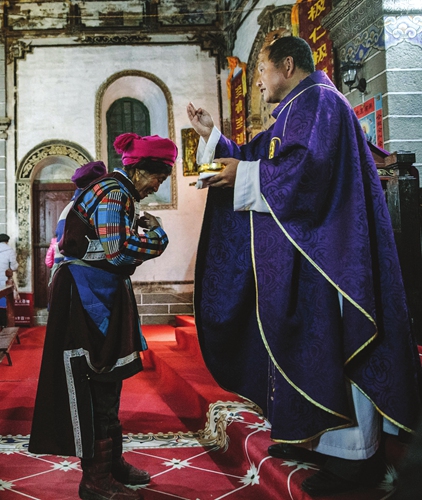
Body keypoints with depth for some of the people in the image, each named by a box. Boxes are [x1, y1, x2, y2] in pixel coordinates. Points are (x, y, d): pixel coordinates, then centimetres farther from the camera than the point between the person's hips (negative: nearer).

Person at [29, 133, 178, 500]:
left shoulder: (120, 193, 16)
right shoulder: (112, 191, -15)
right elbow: (117, 250, -23)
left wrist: (139, 228, 6)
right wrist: (156, 236, -10)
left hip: (104, 294, 10)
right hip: (88, 295, -10)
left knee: (108, 382, 15)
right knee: (97, 387, -4)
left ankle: (112, 462, 26)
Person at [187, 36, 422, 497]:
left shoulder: (319, 101, -8)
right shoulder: (294, 113, 23)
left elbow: (310, 165, -24)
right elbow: (253, 159, 26)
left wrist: (243, 174, -17)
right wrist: (210, 134, 20)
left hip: (322, 249, -10)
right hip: (296, 251, 11)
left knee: (329, 344, -7)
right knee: (307, 344, 12)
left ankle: (354, 456, 3)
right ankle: (317, 439, 23)